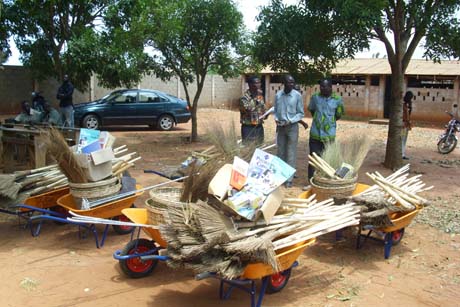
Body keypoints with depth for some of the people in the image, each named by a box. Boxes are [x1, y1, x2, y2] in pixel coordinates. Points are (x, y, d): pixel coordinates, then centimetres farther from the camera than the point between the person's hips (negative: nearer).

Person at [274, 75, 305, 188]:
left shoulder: (297, 95, -8)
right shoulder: (278, 95, 1)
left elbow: (301, 113, -4)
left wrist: (290, 121, -15)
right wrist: (276, 119, -8)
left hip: (292, 127, -3)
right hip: (280, 127, 3)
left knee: (291, 154, -1)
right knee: (280, 152, 11)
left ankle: (289, 179, 4)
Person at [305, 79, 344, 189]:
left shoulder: (337, 99, -5)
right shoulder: (315, 97, -1)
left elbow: (339, 115, 9)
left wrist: (330, 121, 6)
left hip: (329, 135, -1)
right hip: (315, 134, 1)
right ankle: (311, 182, 11)